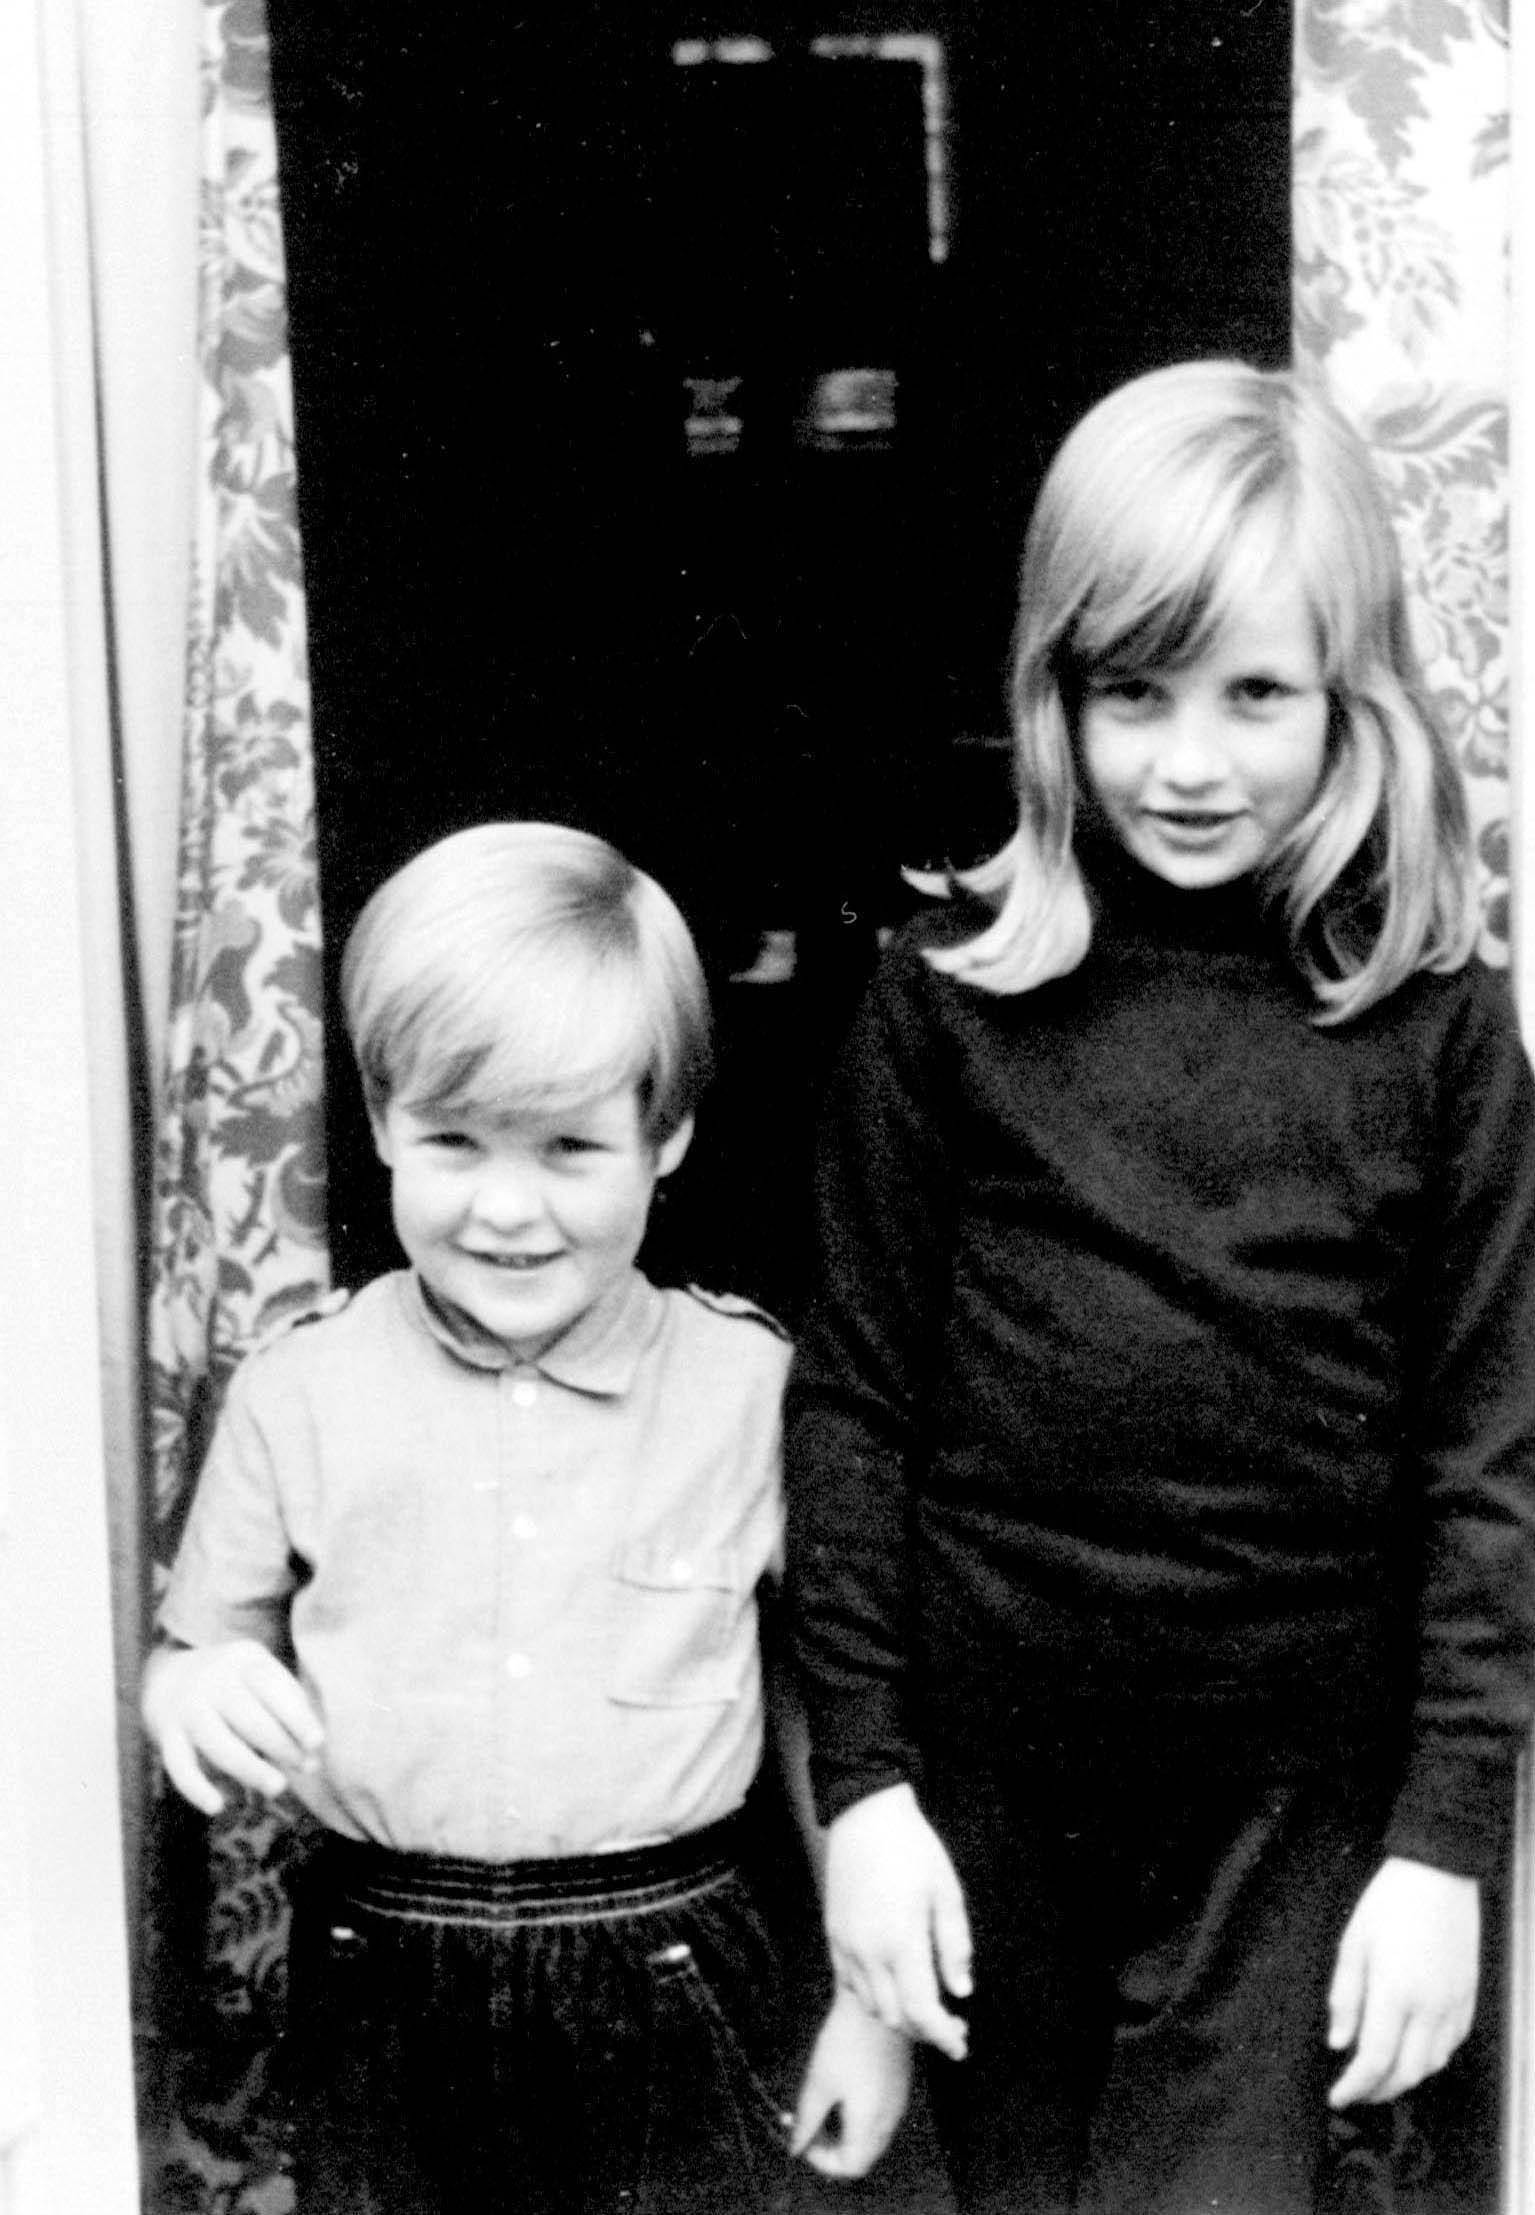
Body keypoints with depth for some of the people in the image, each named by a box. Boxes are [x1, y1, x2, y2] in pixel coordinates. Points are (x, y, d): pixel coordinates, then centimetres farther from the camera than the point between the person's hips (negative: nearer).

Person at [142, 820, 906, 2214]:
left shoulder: (754, 1389, -6)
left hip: (667, 1982, -1)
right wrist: (200, 1694, -16)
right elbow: (200, 1647, 8)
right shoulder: (299, 1395, -4)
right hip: (382, 1995, 1)